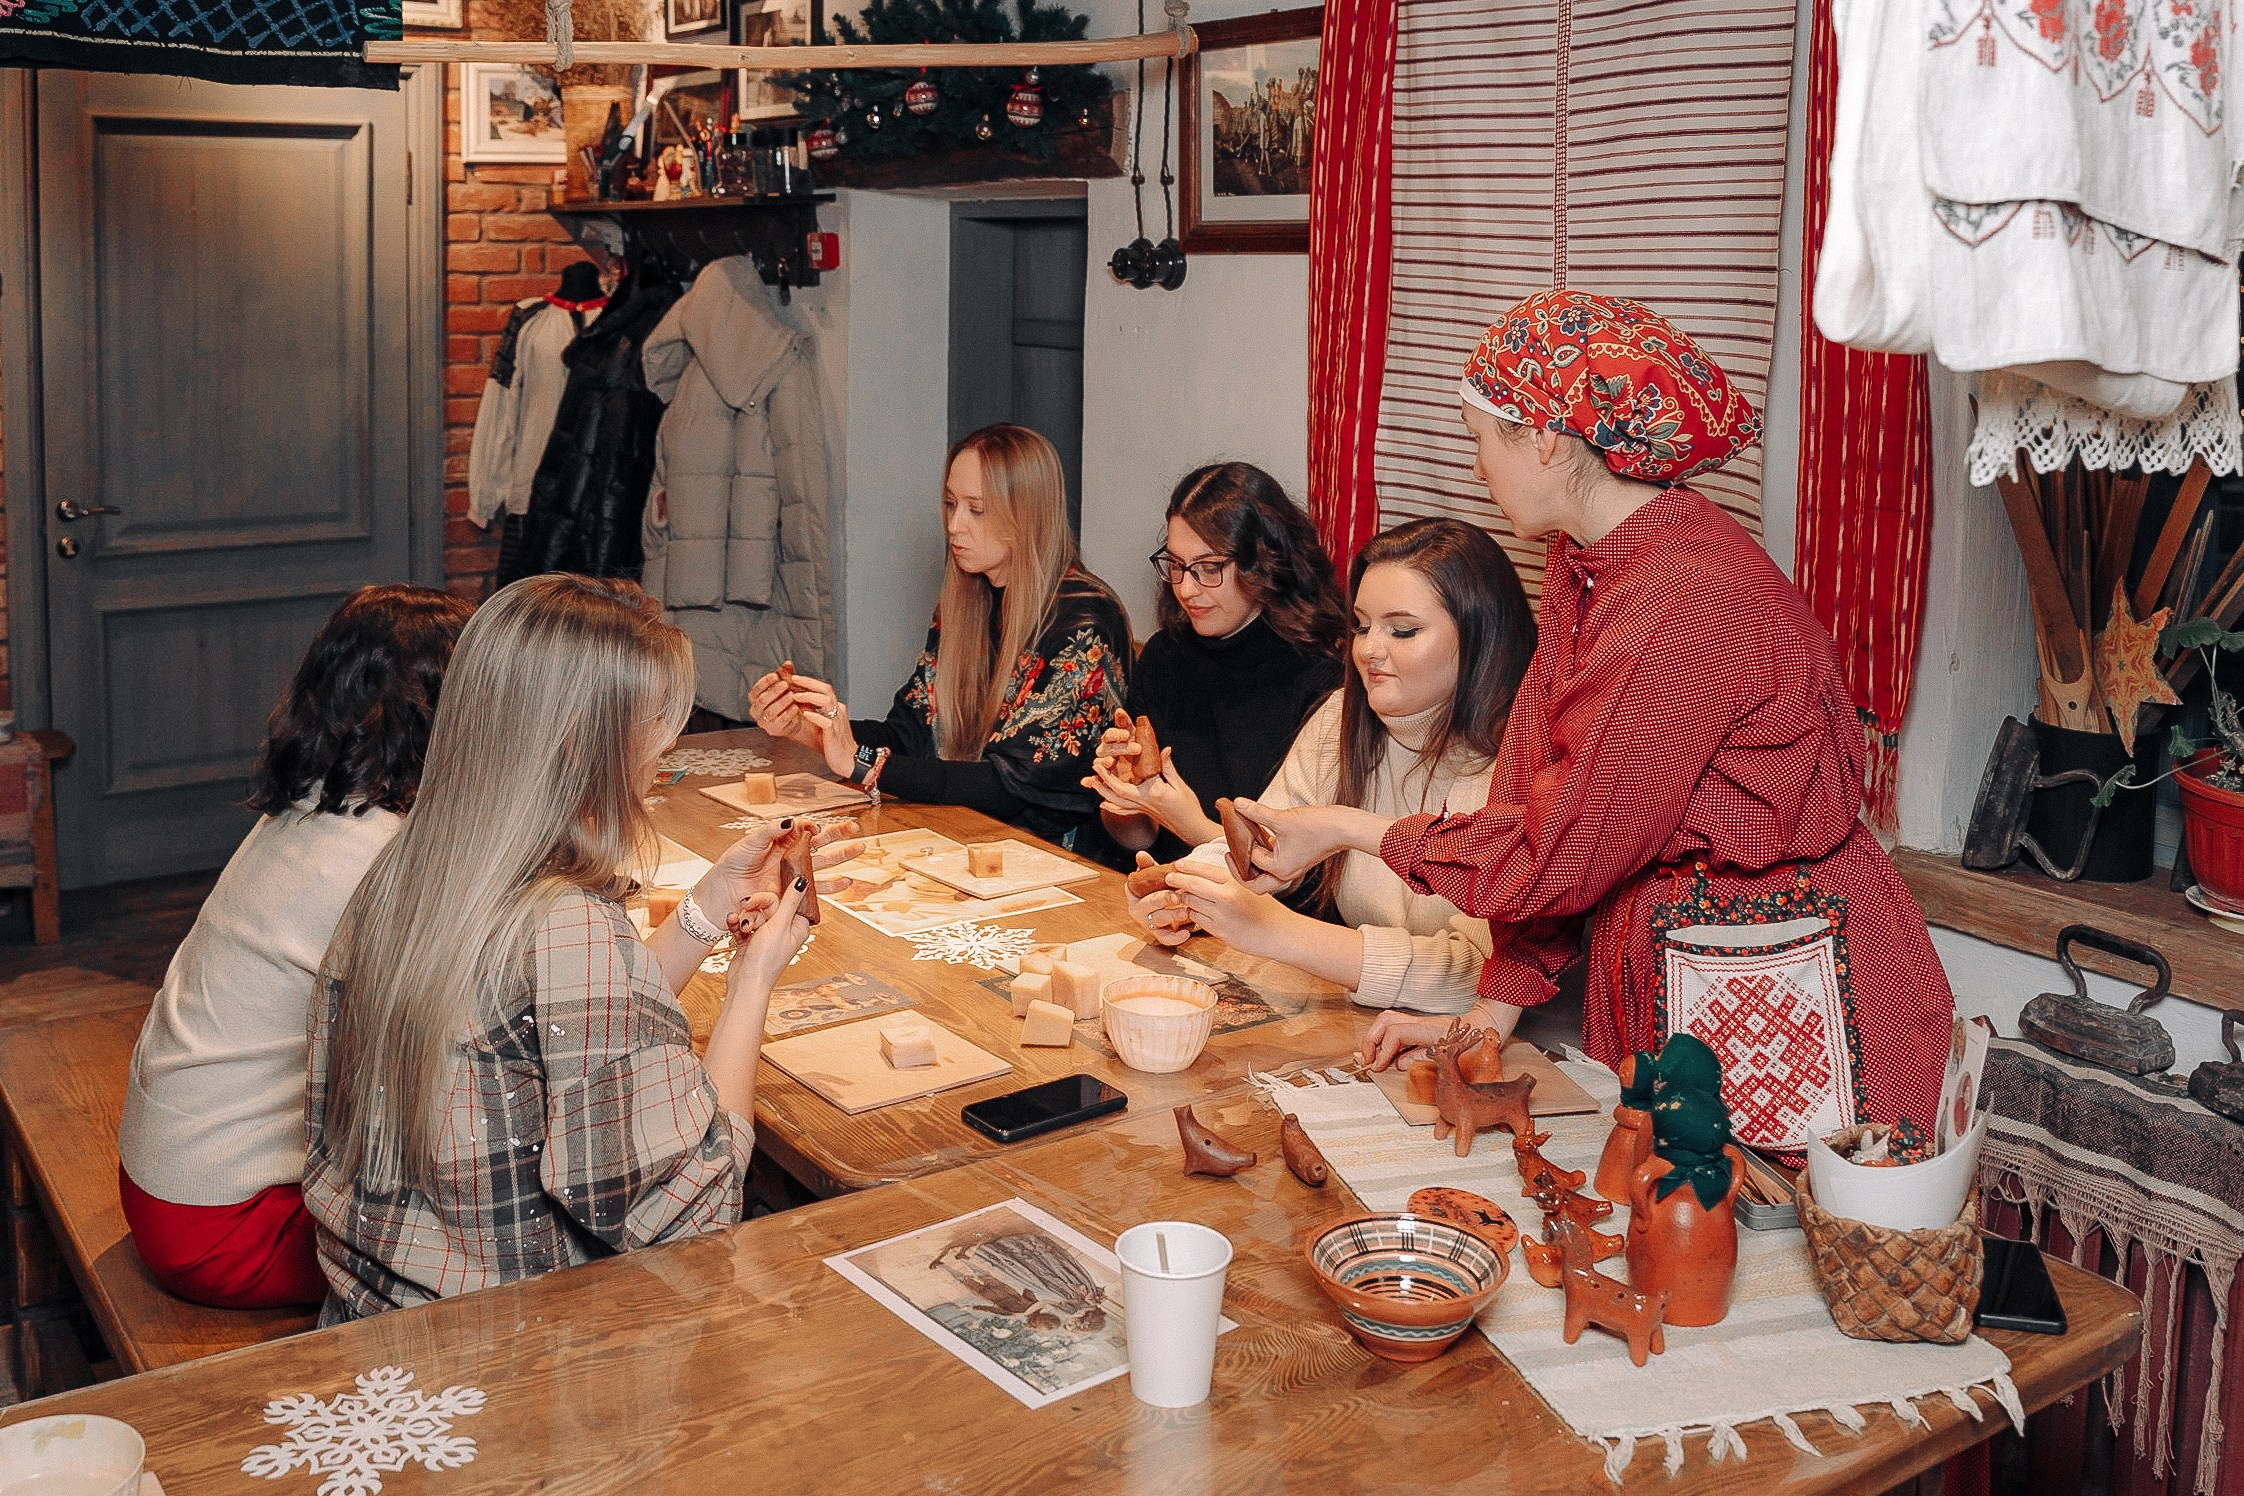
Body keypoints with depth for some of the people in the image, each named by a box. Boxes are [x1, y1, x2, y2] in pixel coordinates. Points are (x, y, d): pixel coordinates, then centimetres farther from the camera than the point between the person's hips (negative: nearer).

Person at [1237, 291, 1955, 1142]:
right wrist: (1491, 1015, 2)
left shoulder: (1694, 602, -25)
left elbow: (1560, 852, -21)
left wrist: (1351, 831, -10)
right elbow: (1539, 800, 5)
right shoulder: (1586, 563, 5)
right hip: (1659, 994, 8)